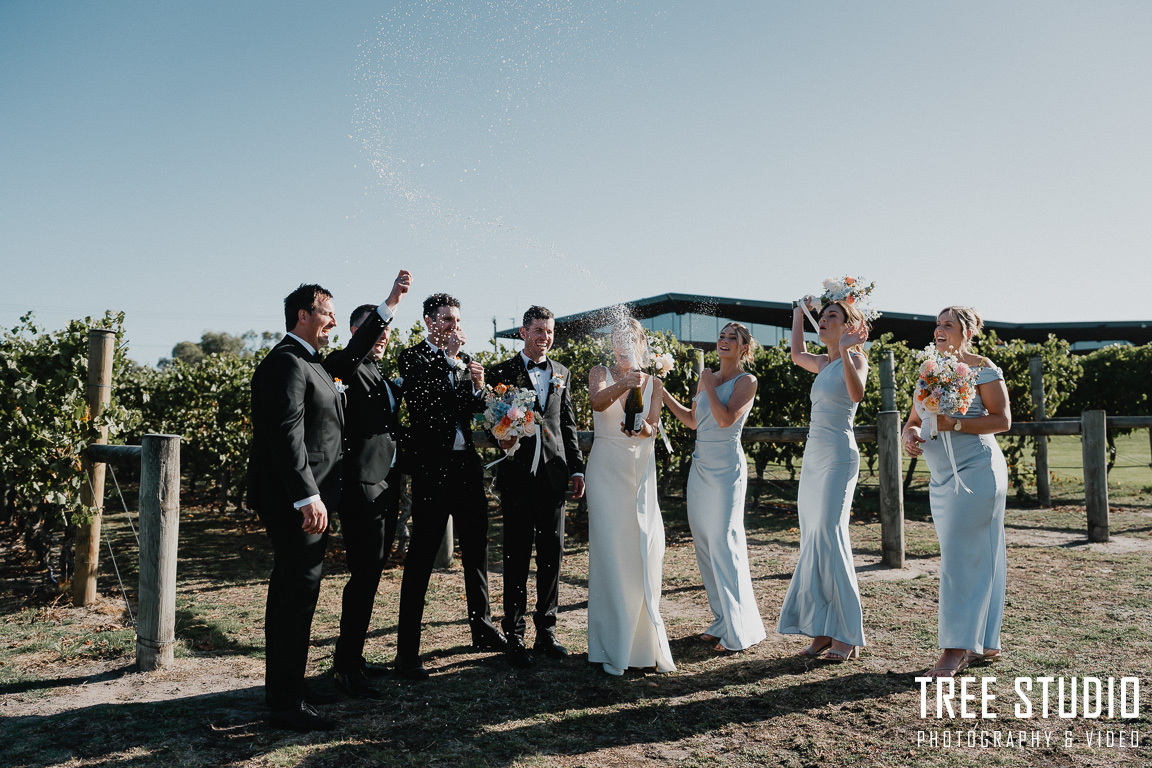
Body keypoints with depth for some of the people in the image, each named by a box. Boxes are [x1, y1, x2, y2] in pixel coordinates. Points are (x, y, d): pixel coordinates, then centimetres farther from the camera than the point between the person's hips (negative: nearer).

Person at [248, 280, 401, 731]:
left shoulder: (310, 362, 17)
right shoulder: (286, 362, -15)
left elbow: (350, 355, 34)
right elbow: (287, 435, -23)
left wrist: (389, 304, 32)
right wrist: (308, 498, -27)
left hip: (305, 499, 11)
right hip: (295, 502, -11)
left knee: (291, 594, 18)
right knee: (298, 595, -4)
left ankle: (282, 690, 31)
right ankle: (287, 703, 7)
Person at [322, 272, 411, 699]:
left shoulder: (382, 374, 20)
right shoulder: (347, 366, -6)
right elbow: (349, 355, -28)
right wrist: (389, 305, -34)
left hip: (387, 484, 9)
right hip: (362, 483, -9)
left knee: (370, 573, 14)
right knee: (365, 573, -6)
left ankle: (351, 655, 27)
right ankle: (346, 667, 5)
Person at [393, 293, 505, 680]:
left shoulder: (463, 359, 15)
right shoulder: (413, 356, -3)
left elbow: (474, 410, 15)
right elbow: (420, 397, -20)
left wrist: (478, 387, -5)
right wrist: (449, 356, -16)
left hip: (467, 465, 7)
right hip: (432, 468, -6)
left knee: (476, 549, 15)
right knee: (421, 557, -4)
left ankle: (483, 628, 31)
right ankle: (407, 651, 3)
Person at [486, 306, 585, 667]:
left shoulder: (561, 373, 14)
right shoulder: (502, 372, 1)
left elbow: (568, 424, 16)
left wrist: (577, 467, 10)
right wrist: (503, 438, -23)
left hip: (554, 475, 4)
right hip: (519, 475, -4)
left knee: (552, 556, 9)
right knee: (517, 559, 2)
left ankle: (546, 632, 22)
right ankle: (514, 637, 13)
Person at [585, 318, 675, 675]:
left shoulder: (654, 384, 11)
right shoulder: (601, 374, 5)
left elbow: (653, 426, -6)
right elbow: (597, 402, -18)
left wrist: (641, 428, -29)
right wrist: (623, 385, -37)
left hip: (641, 474, 2)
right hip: (607, 472, -2)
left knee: (645, 555, 1)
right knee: (611, 555, -5)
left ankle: (645, 642, 16)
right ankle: (613, 649, 4)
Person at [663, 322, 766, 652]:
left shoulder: (747, 381, -4)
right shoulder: (708, 377, 15)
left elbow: (725, 419, -18)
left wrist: (709, 385, -8)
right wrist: (664, 393, 18)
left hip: (726, 467, -7)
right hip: (701, 465, 7)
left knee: (724, 542, -7)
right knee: (703, 542, 8)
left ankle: (740, 631, 3)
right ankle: (722, 621, 19)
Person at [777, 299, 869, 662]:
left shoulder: (855, 359, -4)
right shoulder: (823, 363, 17)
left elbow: (857, 393, -25)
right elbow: (796, 354, 38)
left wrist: (844, 351, -33)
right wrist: (798, 315, 40)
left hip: (838, 455, -8)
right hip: (813, 455, 8)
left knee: (829, 538, -11)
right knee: (813, 542, 5)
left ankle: (846, 635, -3)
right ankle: (822, 631, 11)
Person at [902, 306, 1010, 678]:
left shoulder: (982, 368, -4)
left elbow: (1002, 420, -8)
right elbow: (913, 421, 14)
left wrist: (956, 424, -20)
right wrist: (910, 435, -9)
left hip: (976, 470, -7)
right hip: (941, 476, 7)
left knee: (961, 557, -10)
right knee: (976, 558, 12)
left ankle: (957, 647, -5)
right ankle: (984, 644, 20)